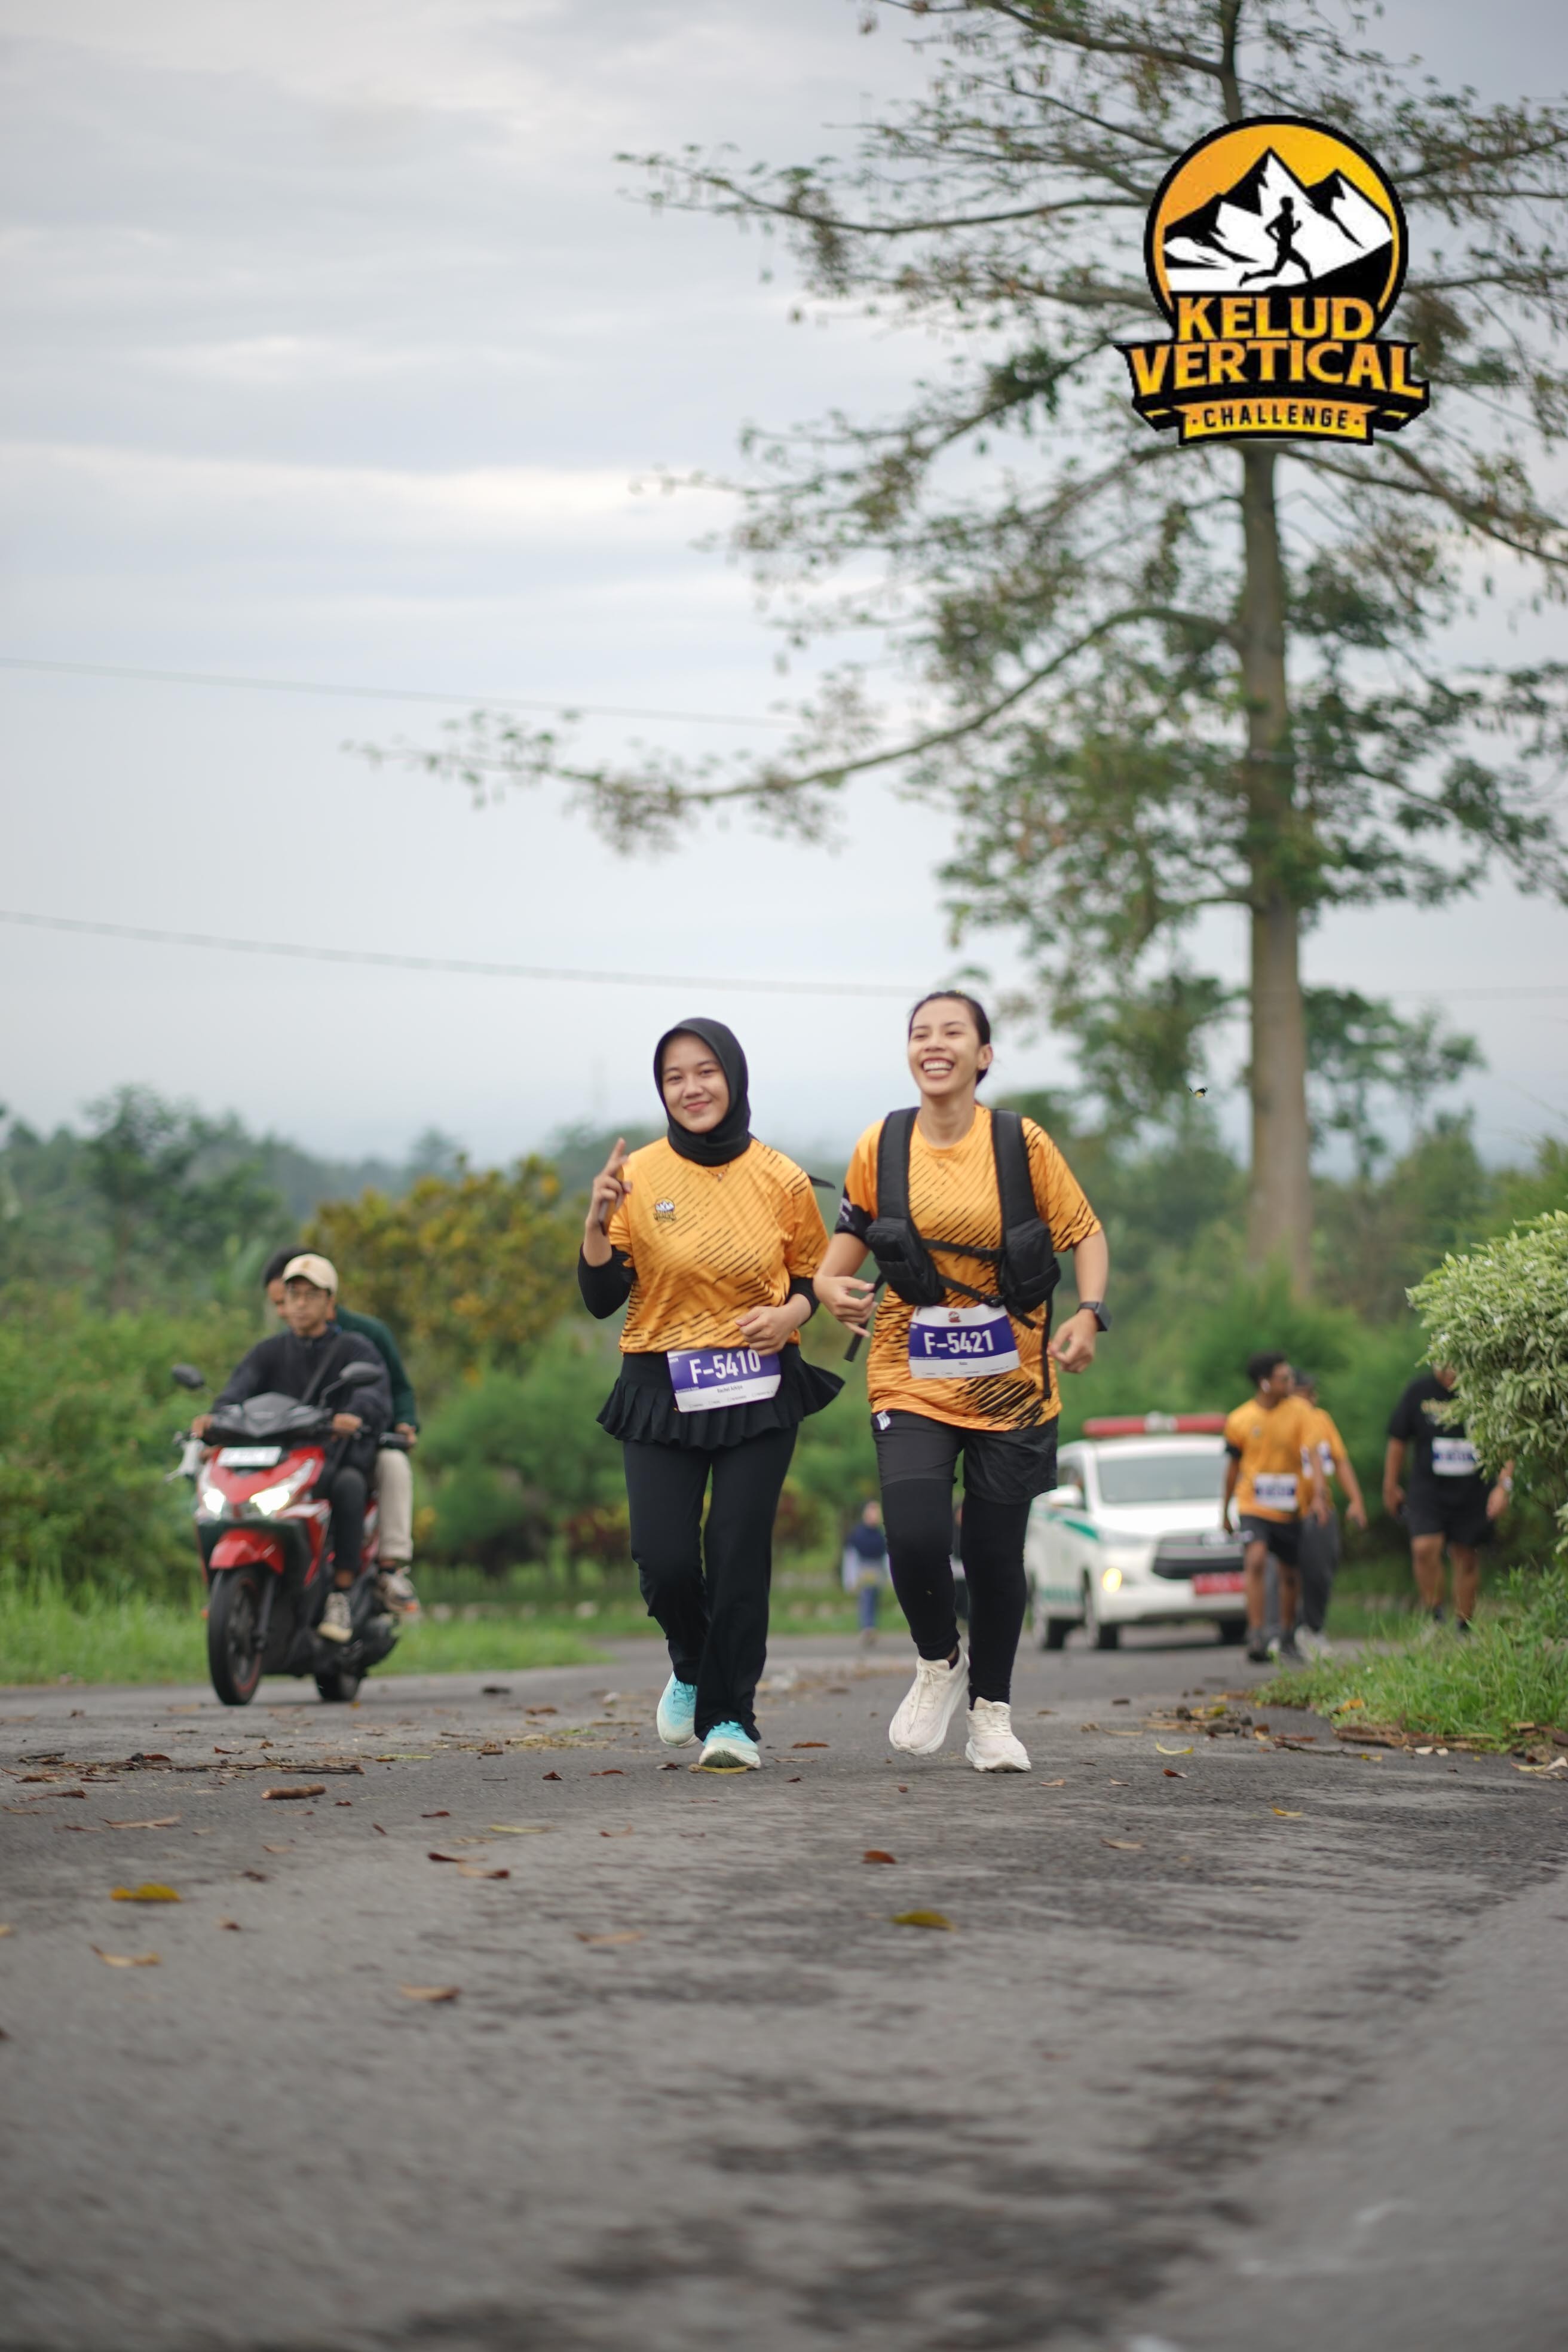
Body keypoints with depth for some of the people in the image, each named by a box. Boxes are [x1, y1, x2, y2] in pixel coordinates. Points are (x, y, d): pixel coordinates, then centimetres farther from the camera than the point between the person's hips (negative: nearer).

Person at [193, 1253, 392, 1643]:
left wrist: (355, 1416, -39)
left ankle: (342, 1596, -31)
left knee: (347, 1484, -37)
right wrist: (214, 1415, -28)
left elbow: (377, 1398, -14)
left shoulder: (356, 1350, 7)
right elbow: (239, 1389, -3)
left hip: (338, 1461, -3)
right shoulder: (269, 1352, 16)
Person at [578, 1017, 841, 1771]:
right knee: (664, 1560, -7)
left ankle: (730, 1717, 4)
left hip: (759, 1390, 0)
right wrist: (598, 1223, -17)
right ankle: (692, 1666, 25)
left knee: (739, 1554, -7)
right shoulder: (637, 1177, -1)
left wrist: (792, 1312, -8)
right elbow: (602, 1299, 0)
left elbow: (815, 1275, 14)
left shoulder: (779, 1180, 1)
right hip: (661, 1391, 0)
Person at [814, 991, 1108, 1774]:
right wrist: (832, 1287, -9)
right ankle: (939, 1663, 13)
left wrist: (1089, 1313, -15)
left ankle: (992, 1712, 23)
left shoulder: (1021, 1143, -4)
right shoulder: (881, 1147, 1)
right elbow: (849, 1237, 13)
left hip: (1009, 1378, 0)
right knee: (916, 1538, -17)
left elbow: (1084, 1232, 2)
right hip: (912, 1376, 0)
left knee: (995, 1552, 3)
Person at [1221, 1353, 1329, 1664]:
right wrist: (1225, 1511, 15)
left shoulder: (1299, 1410, -4)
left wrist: (1319, 1493, -27)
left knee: (1289, 1574, 11)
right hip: (1253, 1505, -2)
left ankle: (1287, 1641, 27)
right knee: (1256, 1560, -23)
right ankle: (1257, 1636, -25)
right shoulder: (1240, 1420, -4)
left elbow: (1312, 1452, -12)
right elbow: (1234, 1466, 7)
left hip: (1289, 1507, 2)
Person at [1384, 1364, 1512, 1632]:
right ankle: (1434, 1618, -2)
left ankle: (1462, 1628, 18)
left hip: (1473, 1489, 0)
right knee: (1424, 1548, -18)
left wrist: (1504, 1485, -9)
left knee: (1467, 1558, 6)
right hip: (1428, 1487, 0)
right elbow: (1398, 1440, 10)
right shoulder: (1420, 1391, -2)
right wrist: (1391, 1486, 15)